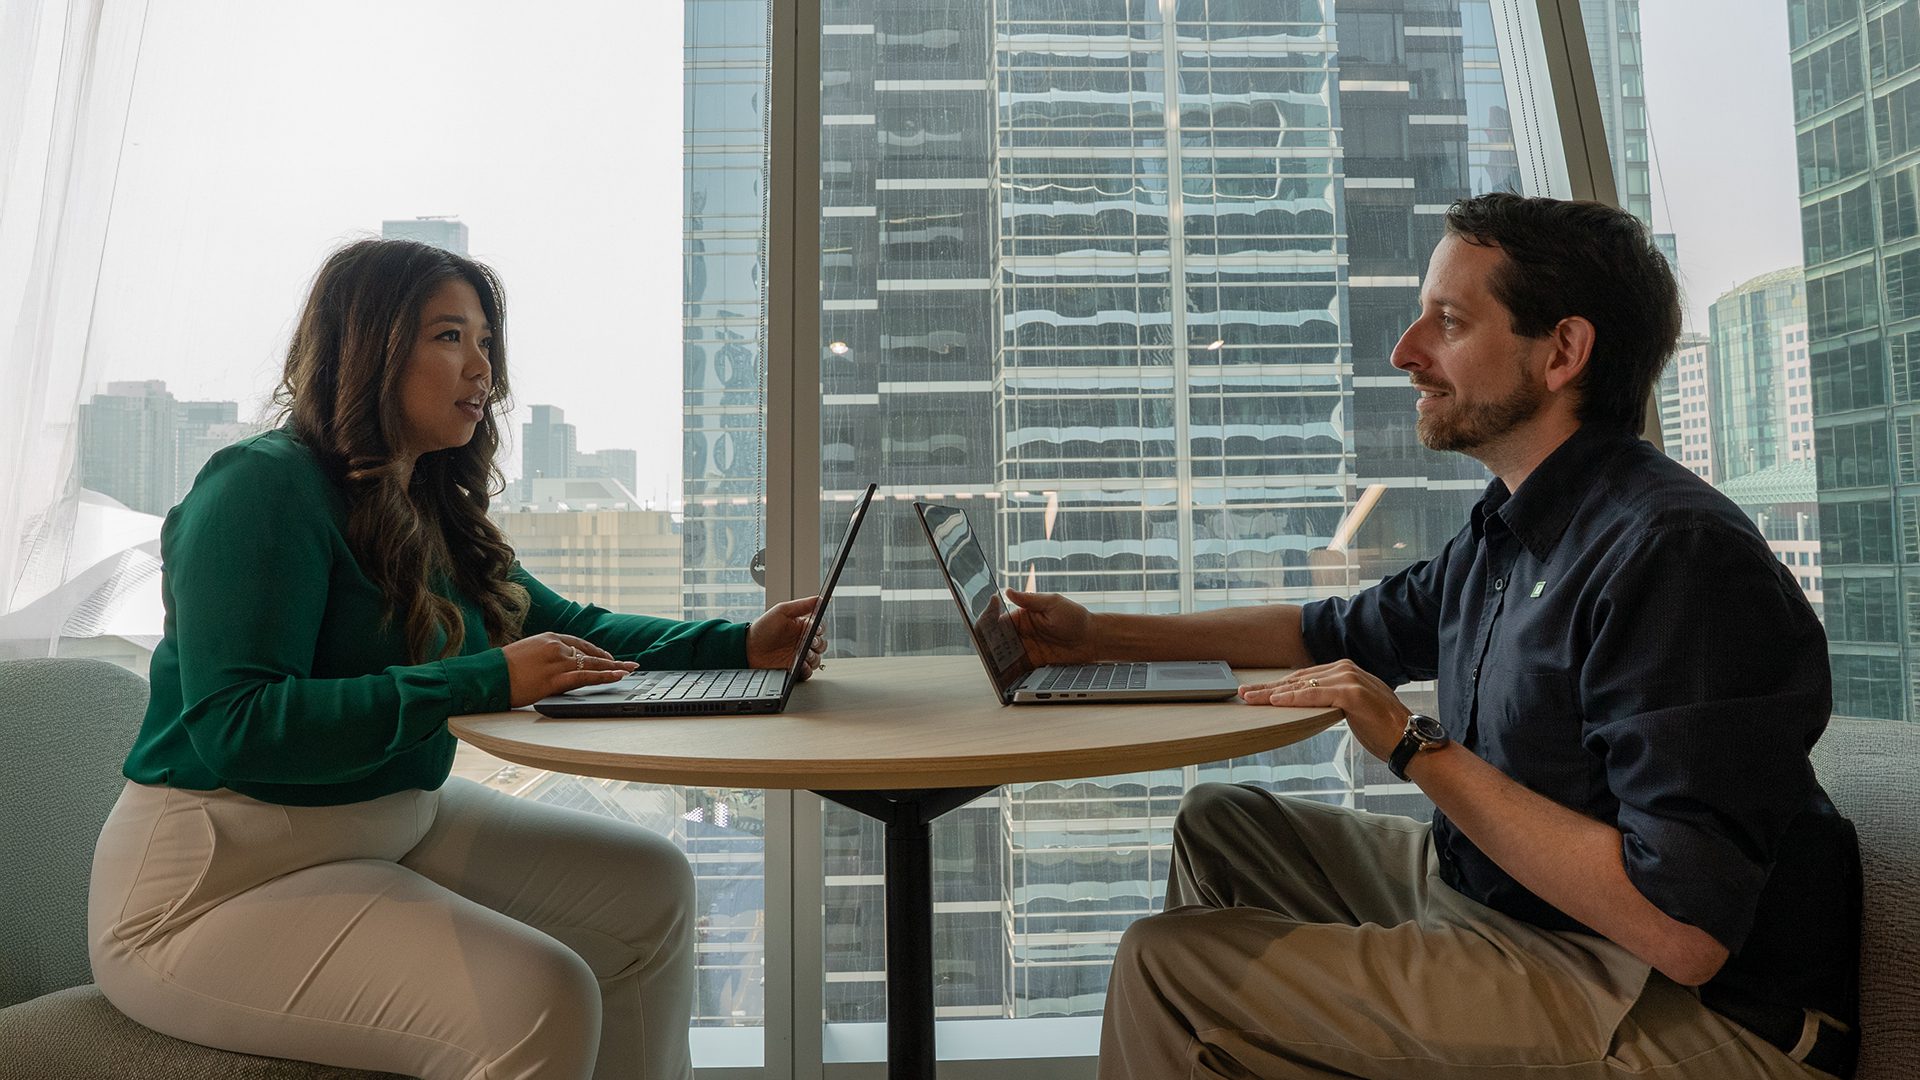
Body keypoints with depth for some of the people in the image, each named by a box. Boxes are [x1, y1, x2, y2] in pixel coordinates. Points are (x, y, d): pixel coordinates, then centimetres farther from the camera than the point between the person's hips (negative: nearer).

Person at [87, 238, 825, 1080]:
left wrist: (737, 646, -2)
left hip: (400, 820, 9)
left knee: (650, 886, 5)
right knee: (540, 996, -26)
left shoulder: (430, 507, 8)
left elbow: (563, 629, 11)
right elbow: (234, 726, -26)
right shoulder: (262, 489, -17)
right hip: (222, 876, -8)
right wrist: (484, 684, -30)